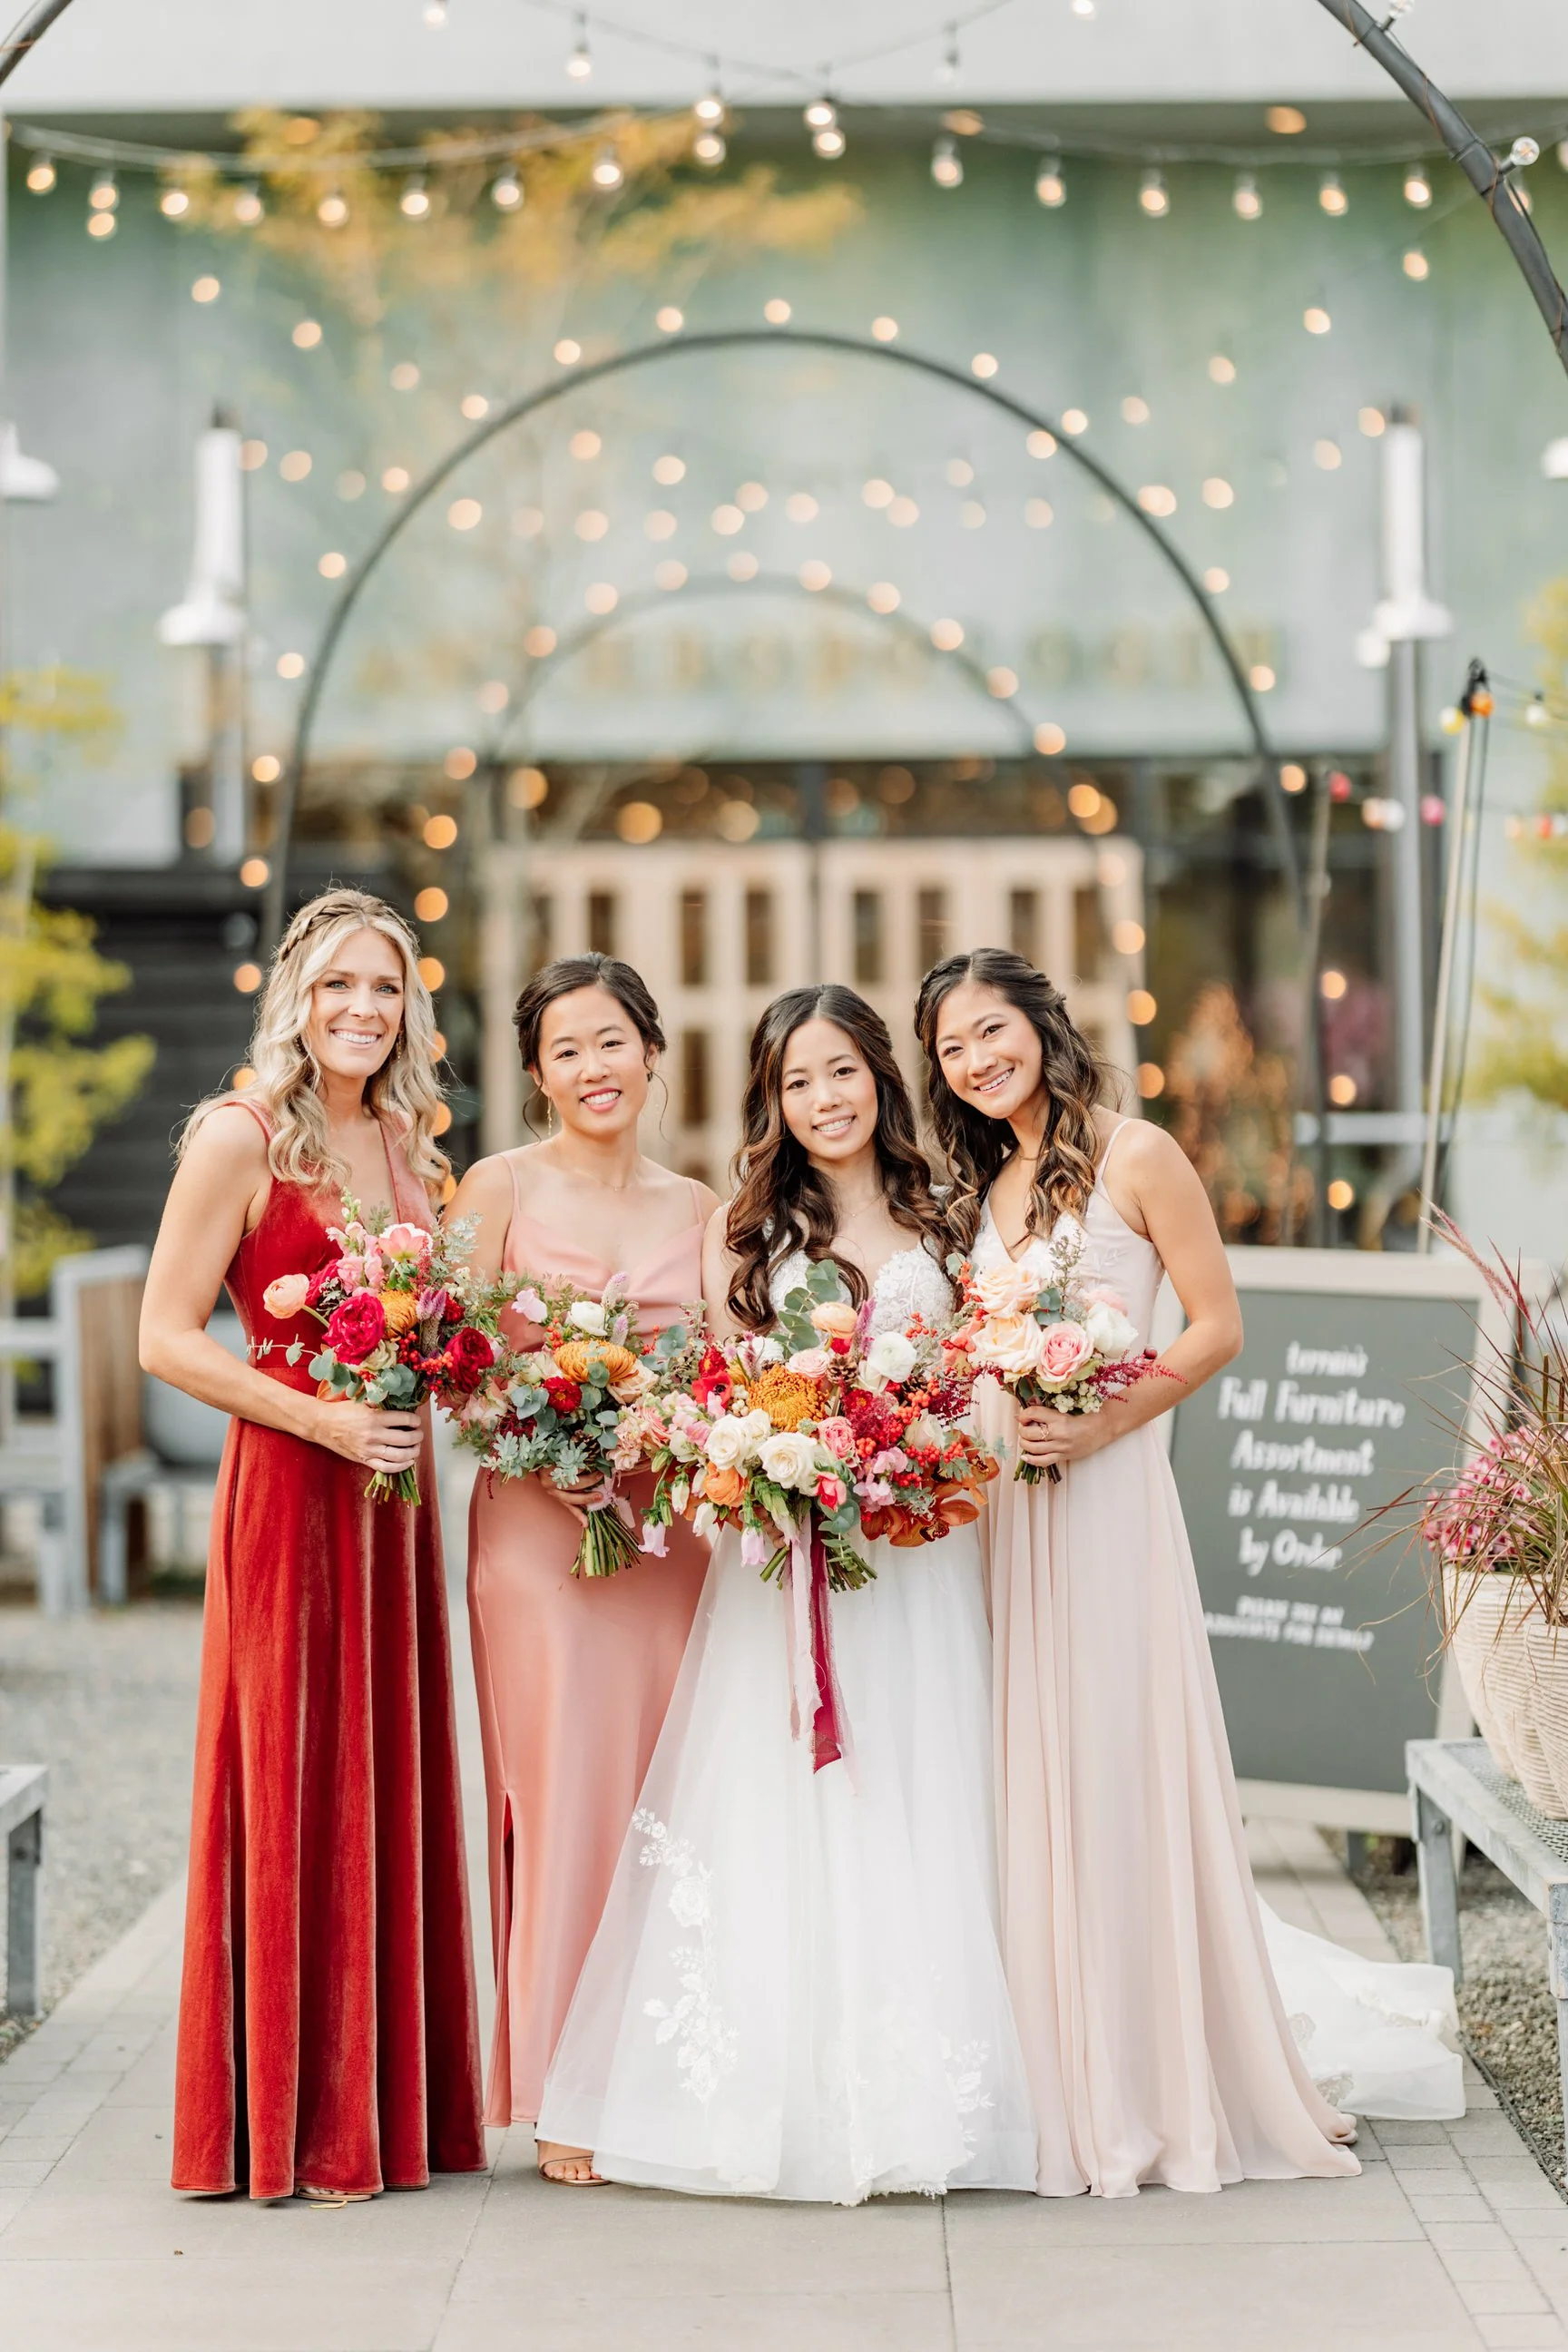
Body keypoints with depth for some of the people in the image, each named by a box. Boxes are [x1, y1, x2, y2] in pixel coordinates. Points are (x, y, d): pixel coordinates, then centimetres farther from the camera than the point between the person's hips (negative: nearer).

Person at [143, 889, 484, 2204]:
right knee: (292, 1786, -4)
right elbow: (167, 1338, -10)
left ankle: (388, 2108, 15)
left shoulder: (408, 1147, 14)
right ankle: (289, 2128, 4)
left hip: (394, 1493, 7)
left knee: (394, 1785, 8)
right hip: (288, 1494, -7)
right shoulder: (241, 1138, -6)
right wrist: (321, 1419, -17)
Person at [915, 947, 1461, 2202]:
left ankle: (1161, 2080, 7)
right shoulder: (981, 1187, 15)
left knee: (1118, 1767, -4)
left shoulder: (1135, 1157, -5)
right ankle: (1062, 2082, 15)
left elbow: (1218, 1326, -7)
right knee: (1027, 1778, 6)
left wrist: (1097, 1425, -16)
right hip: (997, 1501, 6)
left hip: (1103, 1495, -6)